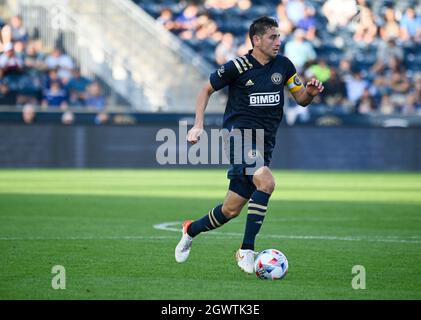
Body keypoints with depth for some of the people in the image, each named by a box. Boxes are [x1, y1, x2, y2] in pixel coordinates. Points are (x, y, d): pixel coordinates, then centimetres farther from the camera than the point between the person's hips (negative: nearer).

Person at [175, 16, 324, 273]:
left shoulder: (284, 65, 7)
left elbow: (301, 99, 15)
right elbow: (207, 90, 6)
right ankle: (247, 251, -23)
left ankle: (191, 230, 36)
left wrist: (310, 92, -8)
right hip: (239, 134, -6)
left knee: (232, 210, 8)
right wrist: (198, 125, -2)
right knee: (266, 182, -31)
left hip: (264, 143, 6)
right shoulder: (237, 67, -6)